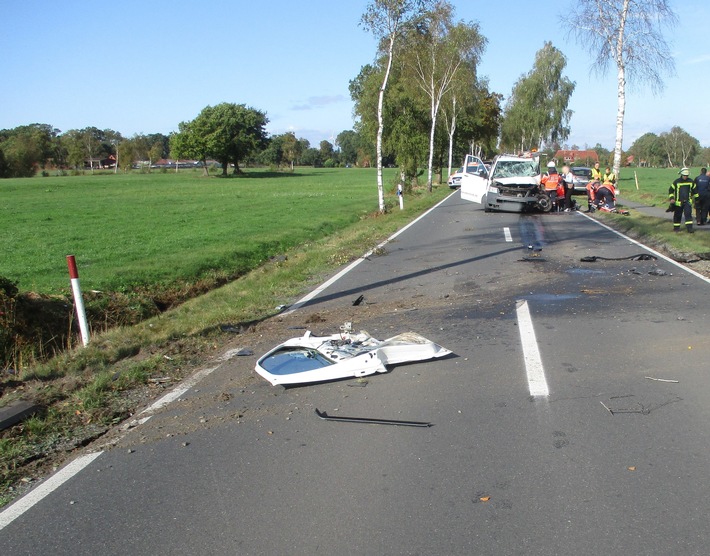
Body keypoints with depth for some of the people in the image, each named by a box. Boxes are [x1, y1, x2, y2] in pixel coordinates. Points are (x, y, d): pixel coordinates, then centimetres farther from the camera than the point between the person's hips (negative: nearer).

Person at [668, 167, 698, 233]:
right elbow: (671, 190, 3)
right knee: (677, 215, 7)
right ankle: (676, 227, 21)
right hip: (678, 202, -1)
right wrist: (671, 198, -7)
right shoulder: (676, 181, -3)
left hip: (688, 201, 1)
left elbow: (694, 190, 17)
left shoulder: (691, 181, 4)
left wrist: (696, 198, 19)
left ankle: (689, 228, -12)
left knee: (688, 214, -10)